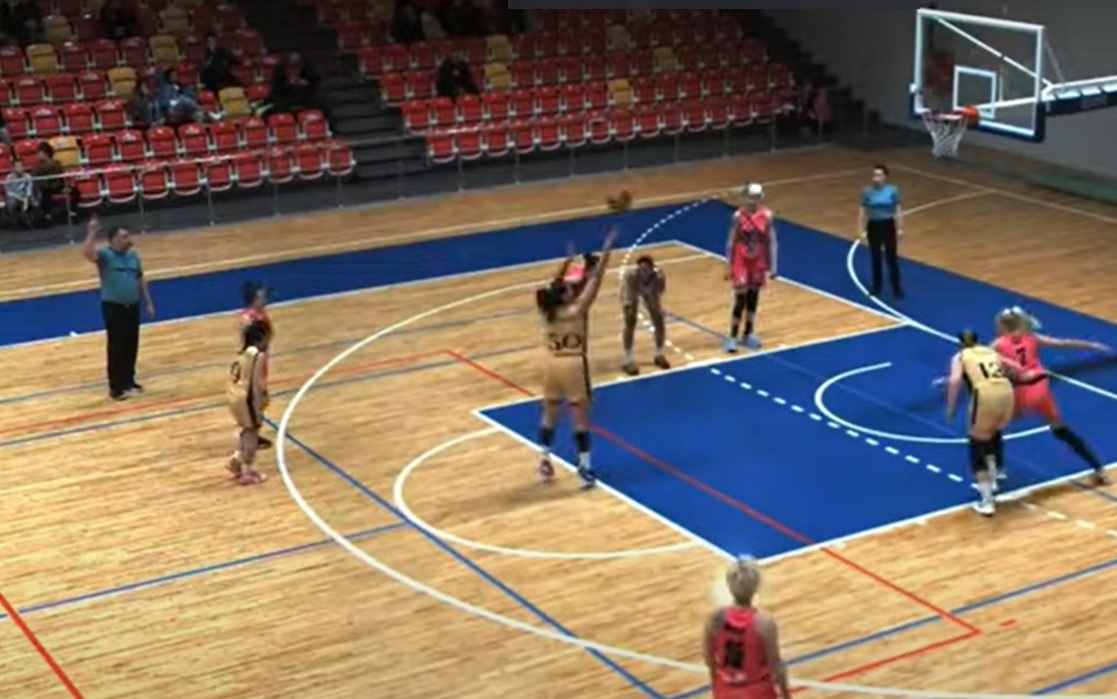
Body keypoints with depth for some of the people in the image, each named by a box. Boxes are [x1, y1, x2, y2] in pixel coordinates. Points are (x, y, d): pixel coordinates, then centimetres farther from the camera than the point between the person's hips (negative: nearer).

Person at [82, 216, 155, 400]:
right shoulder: (105, 255, -9)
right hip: (113, 307, -6)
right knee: (116, 347, -3)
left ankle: (129, 381, 27)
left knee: (131, 346, 12)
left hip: (132, 306, 6)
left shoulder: (132, 255, 9)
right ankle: (116, 387, 2)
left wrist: (148, 302, 16)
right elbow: (87, 253, -30)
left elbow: (141, 279, 17)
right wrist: (92, 233, -36)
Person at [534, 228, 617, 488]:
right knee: (581, 419, 3)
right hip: (574, 365, -5)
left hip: (552, 365, 5)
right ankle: (585, 468, 5)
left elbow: (556, 284, 14)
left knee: (549, 417, 18)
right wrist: (607, 250, -12)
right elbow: (596, 280, -16)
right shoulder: (577, 309, -17)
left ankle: (545, 462, 26)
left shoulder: (547, 310, -4)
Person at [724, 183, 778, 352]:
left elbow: (772, 241, -1)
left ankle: (749, 333, 25)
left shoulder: (767, 216, -7)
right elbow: (731, 242, -6)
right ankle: (732, 336, 4)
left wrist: (772, 266, -1)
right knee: (740, 299, -5)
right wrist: (729, 266, -5)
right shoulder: (738, 216, -13)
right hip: (741, 262, -3)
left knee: (753, 298, 12)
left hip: (758, 262, 3)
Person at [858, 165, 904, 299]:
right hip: (873, 226, 1)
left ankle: (897, 288, 8)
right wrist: (862, 230, -3)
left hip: (888, 226, -1)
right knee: (875, 258, 11)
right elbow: (862, 212, -2)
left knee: (891, 258, -1)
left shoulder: (893, 190, -7)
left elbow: (898, 210, -2)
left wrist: (900, 228, -2)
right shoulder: (867, 192, -6)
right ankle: (876, 286, 26)